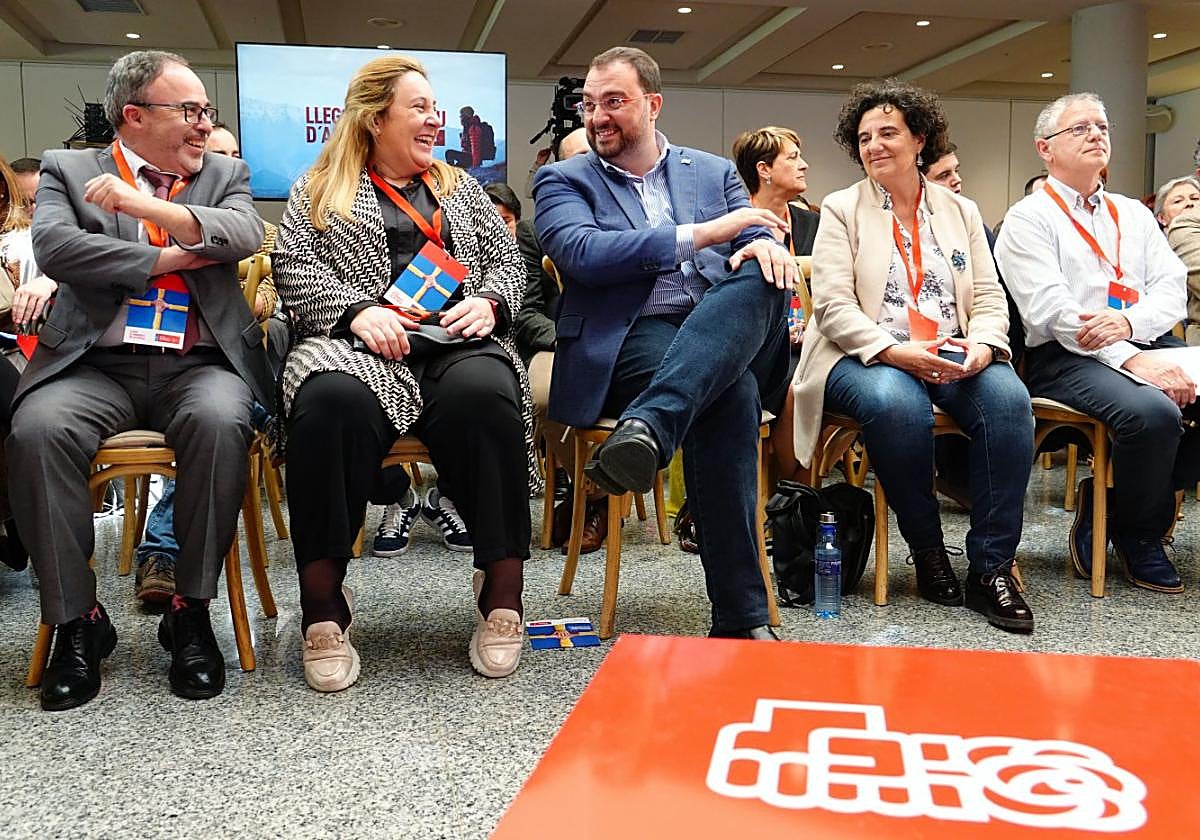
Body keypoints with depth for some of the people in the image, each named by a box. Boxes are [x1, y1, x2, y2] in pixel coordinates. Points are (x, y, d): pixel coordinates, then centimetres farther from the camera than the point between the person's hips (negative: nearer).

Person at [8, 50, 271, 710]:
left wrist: (148, 206, -16)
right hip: (96, 364, 0)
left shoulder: (225, 175, 18)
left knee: (220, 421, -33)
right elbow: (54, 246, -6)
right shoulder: (67, 170, 14)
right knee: (38, 427, -31)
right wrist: (169, 258, -5)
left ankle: (192, 609, -18)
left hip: (198, 363, 0)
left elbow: (246, 234, -4)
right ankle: (76, 620, -15)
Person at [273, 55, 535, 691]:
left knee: (484, 395, -36)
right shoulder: (319, 190, 18)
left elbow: (508, 260, 21)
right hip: (357, 343, -1)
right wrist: (357, 310, -11)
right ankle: (323, 602, -27)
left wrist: (489, 301, -1)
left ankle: (503, 586, -25)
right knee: (334, 400, -38)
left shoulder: (460, 188, 27)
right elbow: (292, 267, 5)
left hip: (456, 342, 2)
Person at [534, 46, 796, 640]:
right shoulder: (562, 181, 12)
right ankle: (739, 615, -36)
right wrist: (700, 234, -11)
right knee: (730, 392, -36)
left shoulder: (714, 172, 24)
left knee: (763, 277, -32)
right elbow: (581, 255, -8)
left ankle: (647, 427, -49)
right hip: (629, 341, -3)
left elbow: (759, 238, 12)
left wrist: (766, 245, -15)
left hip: (730, 337, 4)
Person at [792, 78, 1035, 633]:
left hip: (952, 359, 3)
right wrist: (896, 351, -20)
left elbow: (989, 297, 11)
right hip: (869, 356, -3)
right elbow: (832, 305, -5)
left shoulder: (961, 211, 18)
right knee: (897, 405, -37)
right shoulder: (841, 210, 8)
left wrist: (982, 345, -12)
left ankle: (991, 567, -19)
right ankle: (927, 550, -15)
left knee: (1009, 399, -29)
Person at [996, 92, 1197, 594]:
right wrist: (1131, 361, -21)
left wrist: (1128, 321, -13)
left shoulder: (1134, 214, 23)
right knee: (1153, 412, -32)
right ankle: (1137, 533, -3)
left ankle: (1109, 502, -3)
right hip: (1066, 358, -6)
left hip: (1147, 345, 6)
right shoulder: (1028, 219, 3)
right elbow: (1050, 309, -11)